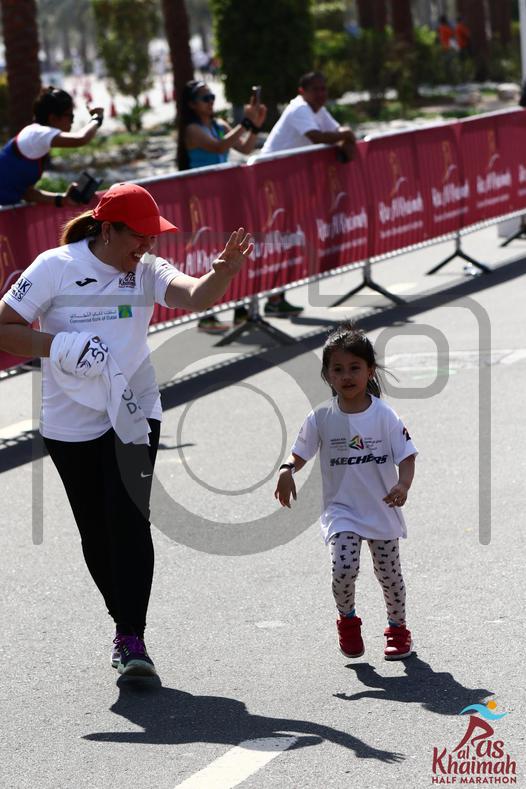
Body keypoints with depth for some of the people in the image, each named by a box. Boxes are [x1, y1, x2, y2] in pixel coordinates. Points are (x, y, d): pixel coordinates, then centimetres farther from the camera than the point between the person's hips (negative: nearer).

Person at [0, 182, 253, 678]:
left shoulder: (146, 271, -1)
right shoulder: (54, 267, -8)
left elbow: (195, 296, -20)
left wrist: (223, 272, -41)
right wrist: (60, 345, -19)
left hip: (133, 415, 1)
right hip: (70, 424, 0)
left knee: (130, 522, -13)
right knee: (96, 532, 8)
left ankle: (132, 638, -12)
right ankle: (124, 620, 27)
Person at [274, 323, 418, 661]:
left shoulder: (385, 415, -8)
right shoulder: (322, 418, -4)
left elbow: (406, 456, -7)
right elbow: (300, 453, 6)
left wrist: (403, 486, -26)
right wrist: (287, 471, -15)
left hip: (382, 509, 0)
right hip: (341, 509, 0)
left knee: (389, 572, 8)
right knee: (343, 567, -18)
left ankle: (398, 627, 32)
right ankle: (347, 619, 10)